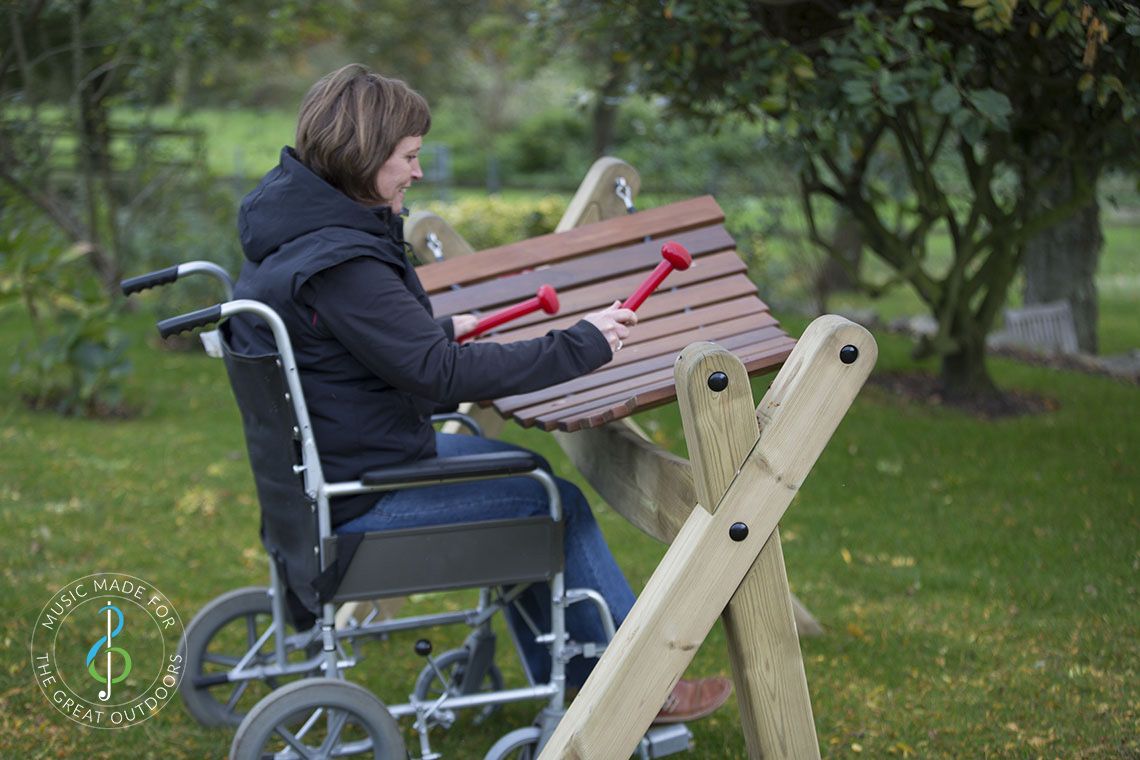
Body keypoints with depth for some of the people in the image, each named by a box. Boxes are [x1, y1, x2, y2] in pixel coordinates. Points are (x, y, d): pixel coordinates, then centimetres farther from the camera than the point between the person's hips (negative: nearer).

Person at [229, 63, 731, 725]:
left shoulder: (291, 233, 5)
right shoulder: (338, 262, -27)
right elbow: (442, 376, -29)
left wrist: (438, 331, 22)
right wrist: (582, 343, -25)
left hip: (325, 464, 11)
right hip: (357, 499, -11)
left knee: (517, 465, 22)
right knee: (557, 504, -3)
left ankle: (560, 675, 28)